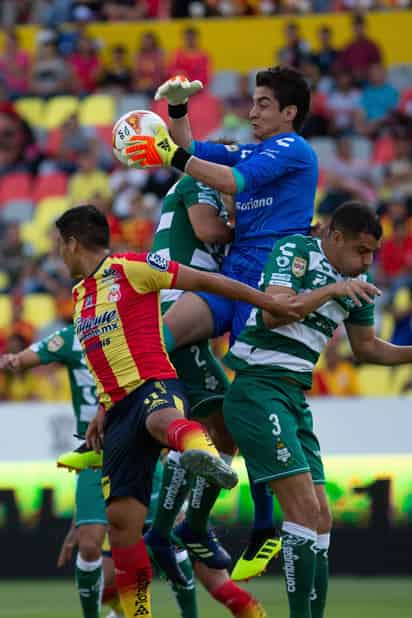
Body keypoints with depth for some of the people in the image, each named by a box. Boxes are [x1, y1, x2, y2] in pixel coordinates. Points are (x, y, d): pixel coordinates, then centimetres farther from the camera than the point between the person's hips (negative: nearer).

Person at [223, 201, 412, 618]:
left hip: (295, 398, 8)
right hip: (259, 390, -8)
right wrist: (331, 290, -20)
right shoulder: (295, 251, -7)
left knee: (320, 521, 4)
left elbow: (366, 348, 24)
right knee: (304, 509, -16)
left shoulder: (357, 284, 14)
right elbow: (272, 313, -20)